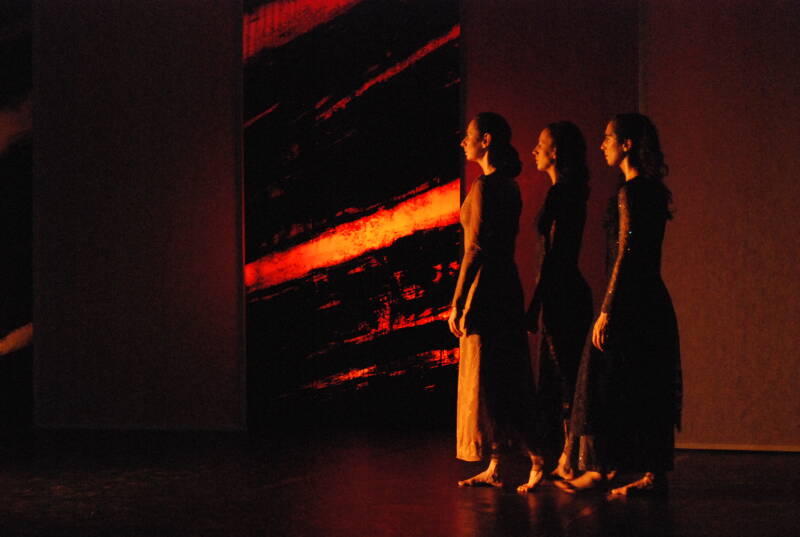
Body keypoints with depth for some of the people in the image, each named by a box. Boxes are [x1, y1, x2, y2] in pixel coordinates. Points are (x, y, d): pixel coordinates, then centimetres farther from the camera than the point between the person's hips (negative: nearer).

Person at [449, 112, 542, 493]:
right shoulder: (509, 186, 14)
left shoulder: (485, 186, -14)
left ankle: (539, 460, -9)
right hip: (505, 286, 10)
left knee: (490, 380, -6)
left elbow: (476, 248, -18)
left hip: (486, 288, -10)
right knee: (503, 379, 10)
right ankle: (495, 468, 14)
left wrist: (457, 302, -16)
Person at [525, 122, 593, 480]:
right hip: (568, 291, 10)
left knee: (564, 377, -6)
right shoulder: (571, 192, 15)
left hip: (560, 295, -10)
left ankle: (572, 461, -3)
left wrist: (534, 306, -16)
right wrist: (539, 303, 21)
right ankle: (568, 459, 17)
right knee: (565, 376, 12)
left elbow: (553, 253, -18)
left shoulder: (560, 194, -14)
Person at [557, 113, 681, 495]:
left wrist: (607, 311, -17)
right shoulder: (653, 191, 15)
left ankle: (599, 469, 2)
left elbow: (625, 255, -17)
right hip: (652, 302, 9)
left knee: (604, 384, -3)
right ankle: (653, 474, 10)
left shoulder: (630, 192, -13)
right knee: (646, 390, 9)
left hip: (630, 303, -9)